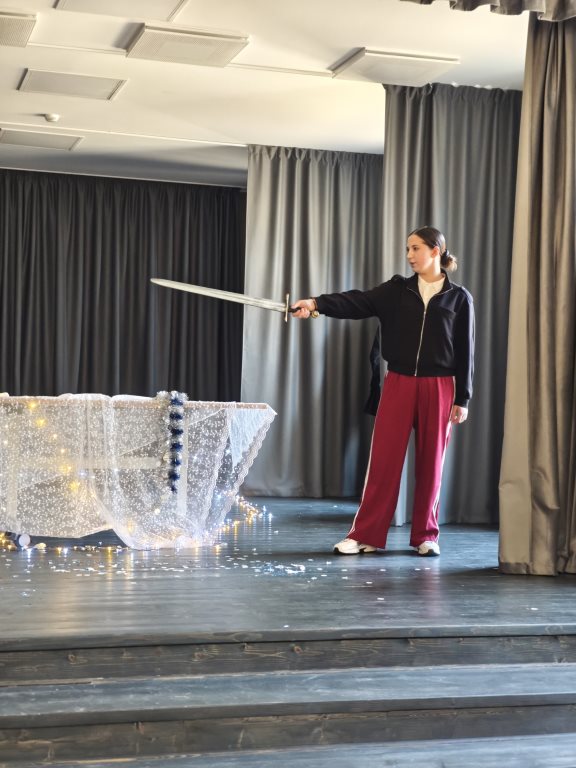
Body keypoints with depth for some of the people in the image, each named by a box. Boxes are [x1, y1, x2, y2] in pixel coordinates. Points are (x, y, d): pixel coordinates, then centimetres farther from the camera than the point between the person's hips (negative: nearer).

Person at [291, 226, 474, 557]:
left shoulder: (459, 298, 3)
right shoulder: (397, 290, 6)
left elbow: (465, 350, 3)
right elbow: (358, 303, -8)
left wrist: (462, 399, -1)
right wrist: (316, 303, -24)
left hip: (438, 388, -1)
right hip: (398, 383, 1)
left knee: (431, 463, 5)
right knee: (383, 459, -1)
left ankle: (426, 536, 18)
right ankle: (366, 535, 4)